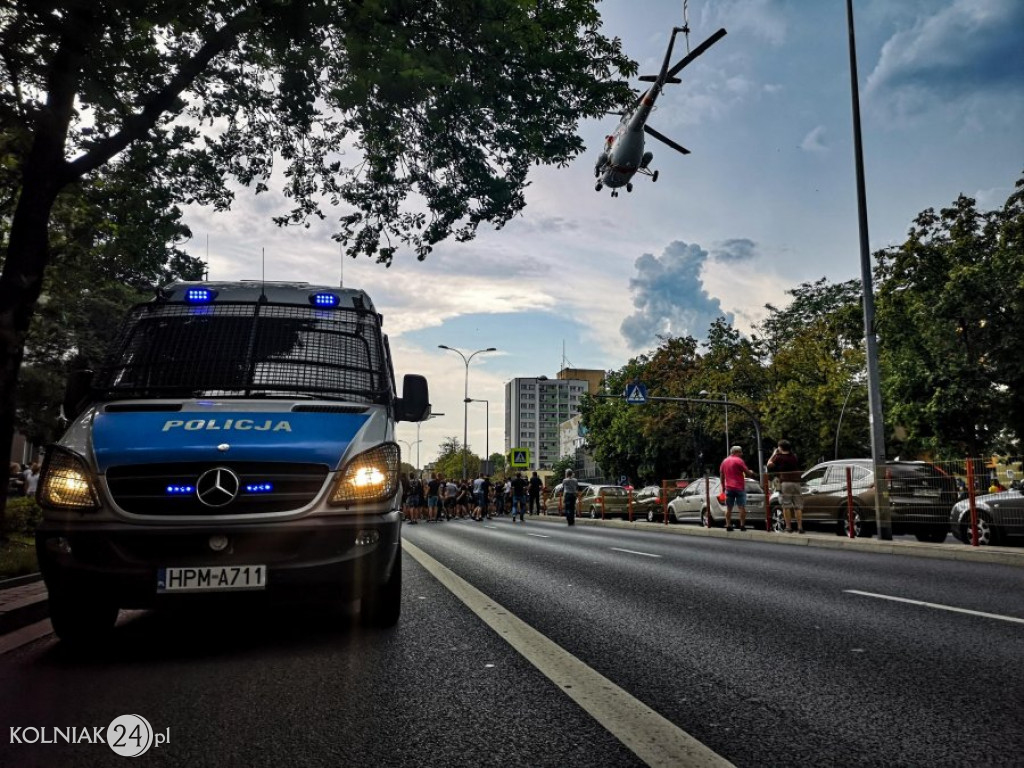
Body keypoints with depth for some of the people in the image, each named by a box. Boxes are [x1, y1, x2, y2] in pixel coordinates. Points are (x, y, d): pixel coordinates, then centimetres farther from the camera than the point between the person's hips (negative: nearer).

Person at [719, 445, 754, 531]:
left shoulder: (724, 461, 11)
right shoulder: (739, 460, -7)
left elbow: (721, 475, 14)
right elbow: (747, 473, -7)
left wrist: (723, 487, 20)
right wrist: (751, 473, 15)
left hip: (729, 488, 5)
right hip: (739, 487, -5)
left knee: (729, 508, 7)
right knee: (742, 507, 0)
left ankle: (728, 525, 4)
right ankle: (742, 525, -4)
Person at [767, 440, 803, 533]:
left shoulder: (779, 457, -3)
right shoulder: (794, 457, 13)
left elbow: (769, 464, 6)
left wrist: (774, 454, 17)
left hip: (785, 483, -4)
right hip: (796, 482, 4)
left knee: (786, 506, -1)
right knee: (798, 506, 5)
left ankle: (788, 527, -3)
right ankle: (800, 527, 1)